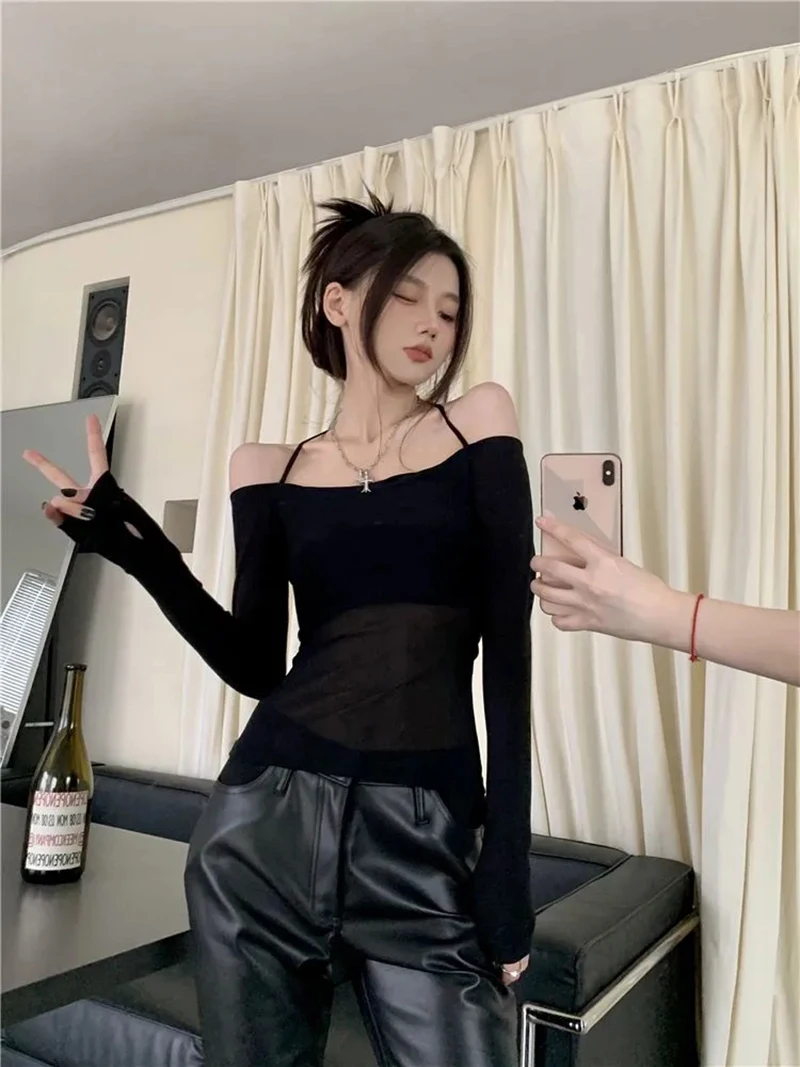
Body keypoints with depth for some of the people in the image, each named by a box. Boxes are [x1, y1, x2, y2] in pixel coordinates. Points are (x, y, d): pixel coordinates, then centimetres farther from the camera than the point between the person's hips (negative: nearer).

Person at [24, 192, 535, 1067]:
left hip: (429, 830, -1)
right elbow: (255, 666, 3)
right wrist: (132, 543, -7)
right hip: (271, 815, 2)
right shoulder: (269, 469, 7)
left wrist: (507, 852, -8)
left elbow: (508, 646, -4)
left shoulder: (479, 422, 2)